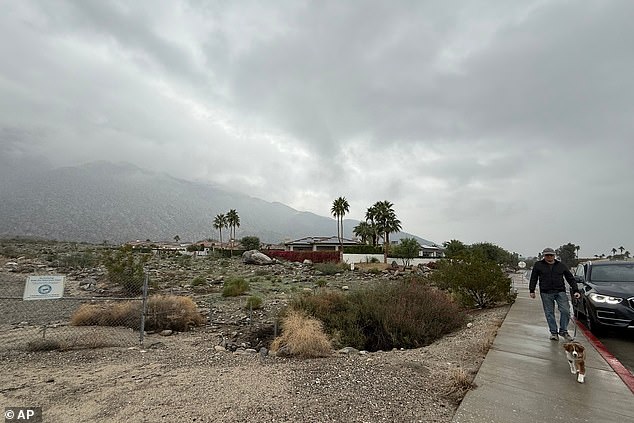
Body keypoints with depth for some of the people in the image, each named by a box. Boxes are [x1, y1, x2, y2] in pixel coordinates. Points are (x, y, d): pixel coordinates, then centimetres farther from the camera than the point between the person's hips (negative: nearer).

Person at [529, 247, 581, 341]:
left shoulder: (561, 265, 10)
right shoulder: (538, 265, 5)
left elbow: (570, 278, 13)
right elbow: (533, 279, 8)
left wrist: (575, 290, 4)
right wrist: (532, 290, 4)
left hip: (560, 291, 1)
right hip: (546, 293, -1)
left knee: (565, 311, -7)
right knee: (549, 313, 3)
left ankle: (563, 331, 10)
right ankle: (554, 333, 12)